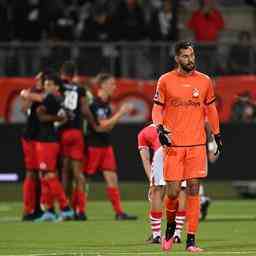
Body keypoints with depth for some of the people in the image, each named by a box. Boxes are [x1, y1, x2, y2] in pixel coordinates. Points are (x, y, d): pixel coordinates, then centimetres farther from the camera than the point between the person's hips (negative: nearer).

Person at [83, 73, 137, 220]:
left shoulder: (106, 103, 13)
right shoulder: (96, 103, -15)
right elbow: (103, 124, -20)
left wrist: (121, 113, 7)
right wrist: (120, 113, -16)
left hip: (106, 145, 9)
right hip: (94, 146, -9)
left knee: (112, 178, 3)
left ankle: (119, 212, 2)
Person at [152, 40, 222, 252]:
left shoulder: (204, 81, 7)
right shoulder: (166, 80, 1)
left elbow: (210, 108, 17)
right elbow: (157, 108, 6)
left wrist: (217, 134, 18)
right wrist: (160, 128, -11)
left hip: (197, 144, 2)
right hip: (173, 143, -2)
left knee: (194, 190, -2)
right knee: (173, 191, -5)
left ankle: (191, 240, -1)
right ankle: (170, 226, 23)